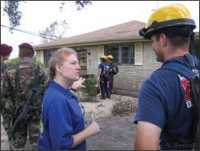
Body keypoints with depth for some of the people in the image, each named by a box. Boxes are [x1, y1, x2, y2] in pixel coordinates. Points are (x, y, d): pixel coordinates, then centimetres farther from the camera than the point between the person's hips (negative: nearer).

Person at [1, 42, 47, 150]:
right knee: (36, 141, 13)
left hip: (17, 113, 0)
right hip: (35, 112, 0)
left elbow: (5, 95, -5)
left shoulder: (10, 71, -5)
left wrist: (6, 114, 3)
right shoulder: (40, 71, -5)